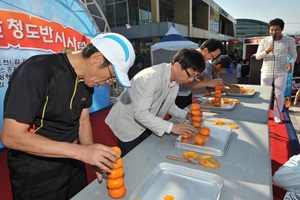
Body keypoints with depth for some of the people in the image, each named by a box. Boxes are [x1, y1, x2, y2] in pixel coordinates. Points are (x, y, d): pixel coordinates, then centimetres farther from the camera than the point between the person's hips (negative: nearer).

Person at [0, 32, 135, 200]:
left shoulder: (88, 79, -3)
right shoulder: (37, 71, -26)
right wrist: (81, 151, -31)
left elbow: (83, 120, 3)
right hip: (35, 172, -6)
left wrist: (94, 157, -10)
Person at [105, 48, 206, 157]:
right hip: (129, 126, -7)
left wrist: (185, 115, -8)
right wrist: (172, 127, -34)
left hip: (146, 126, 7)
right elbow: (140, 113, -35)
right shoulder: (152, 76, -31)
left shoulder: (175, 78, -5)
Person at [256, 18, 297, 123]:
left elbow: (294, 54, 7)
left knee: (279, 95, 7)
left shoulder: (290, 40, -4)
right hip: (266, 72, 0)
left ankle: (277, 115, 23)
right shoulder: (264, 41, -5)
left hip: (281, 73, 0)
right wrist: (266, 51, -24)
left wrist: (291, 62, -14)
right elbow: (257, 56, -4)